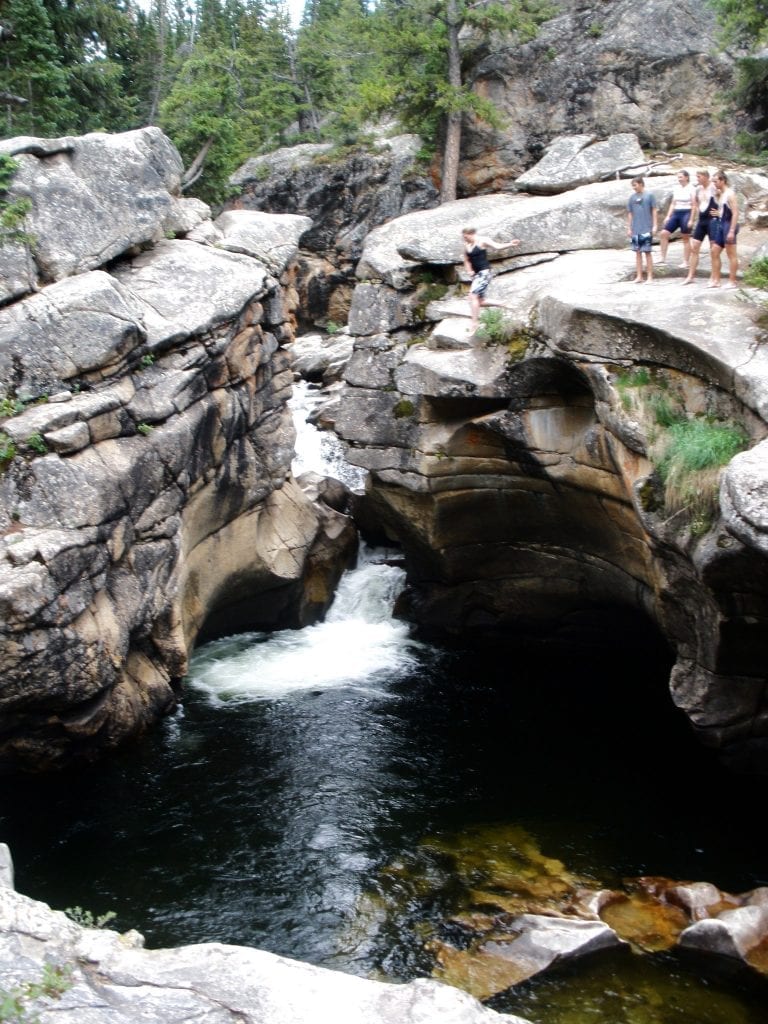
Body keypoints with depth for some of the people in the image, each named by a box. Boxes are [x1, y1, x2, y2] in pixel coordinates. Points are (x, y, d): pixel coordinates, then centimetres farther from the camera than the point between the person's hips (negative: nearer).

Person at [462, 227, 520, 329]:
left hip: (484, 273, -8)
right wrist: (469, 270, 2)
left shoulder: (482, 241, -9)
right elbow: (467, 260, 21)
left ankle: (474, 324, -16)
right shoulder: (466, 245, 11)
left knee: (473, 295, -18)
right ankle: (502, 304, 29)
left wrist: (511, 244, -33)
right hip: (476, 274, 8)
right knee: (481, 301, 10)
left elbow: (497, 247, -17)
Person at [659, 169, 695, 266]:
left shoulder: (691, 189, -6)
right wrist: (668, 216, 9)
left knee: (686, 239, 0)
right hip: (676, 213, 6)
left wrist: (691, 219, -13)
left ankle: (685, 262, 6)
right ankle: (663, 258, 1)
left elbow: (693, 205, -7)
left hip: (686, 213, -6)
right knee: (663, 233, -4)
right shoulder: (676, 188, 10)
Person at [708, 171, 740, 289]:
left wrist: (732, 231, -22)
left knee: (731, 254, -3)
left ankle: (732, 282, 1)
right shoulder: (719, 194, 13)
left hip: (728, 225, -9)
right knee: (714, 251, 9)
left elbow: (735, 213, -17)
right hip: (720, 225, 9)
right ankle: (715, 280, 14)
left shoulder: (730, 194, -12)